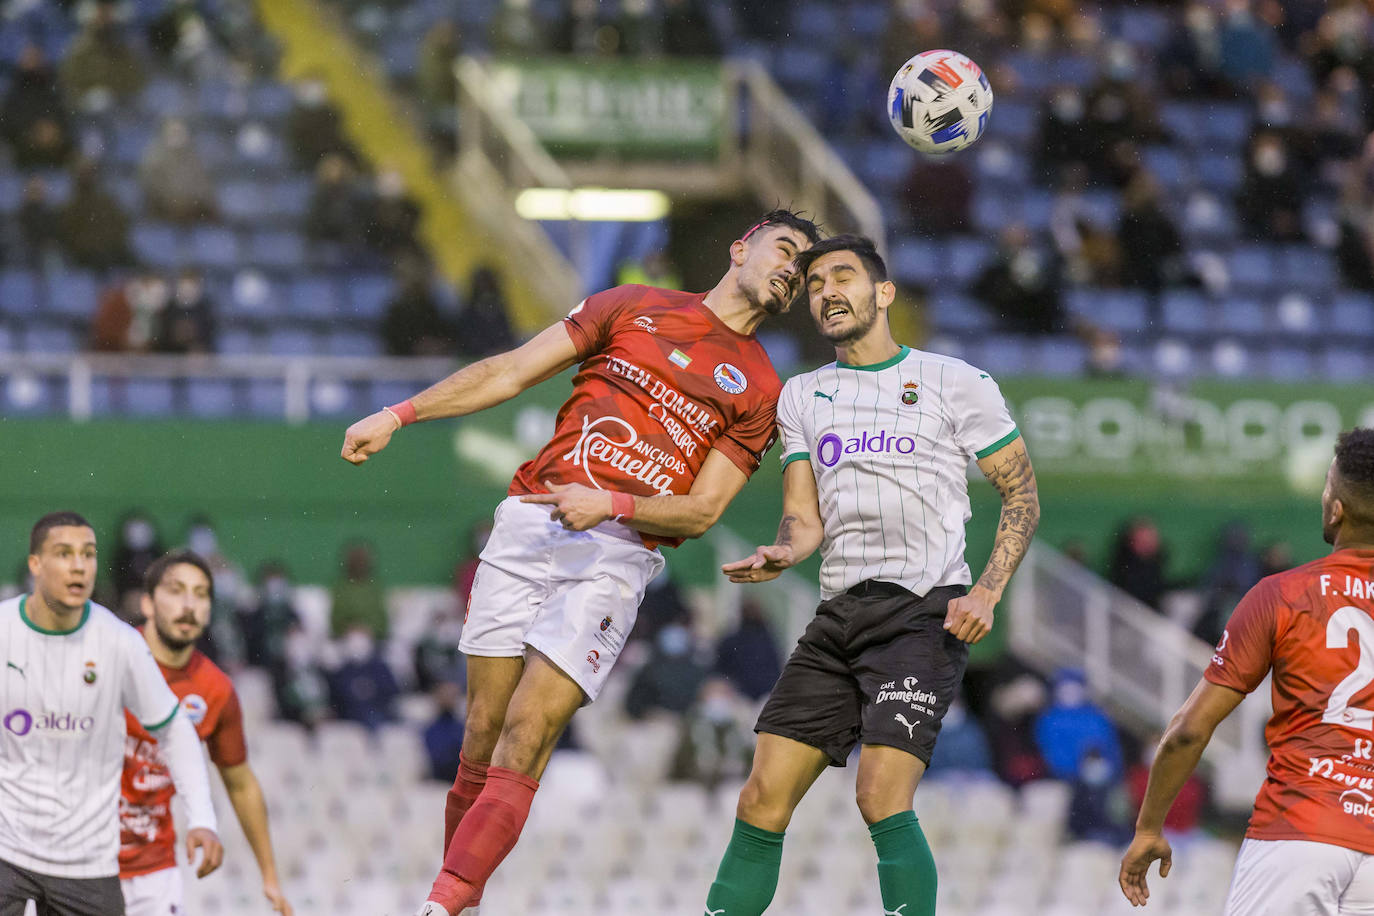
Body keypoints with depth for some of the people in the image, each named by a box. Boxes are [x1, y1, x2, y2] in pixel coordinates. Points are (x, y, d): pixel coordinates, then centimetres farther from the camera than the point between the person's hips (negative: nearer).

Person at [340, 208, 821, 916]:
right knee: (482, 739, -2)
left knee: (524, 741, -16)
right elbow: (510, 372, 14)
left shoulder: (759, 390, 13)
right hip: (530, 518, 2)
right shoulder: (636, 306, 15)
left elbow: (701, 511, 4)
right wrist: (398, 415, 6)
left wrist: (609, 504, -13)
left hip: (618, 552, -2)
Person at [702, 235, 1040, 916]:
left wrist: (987, 594, -8)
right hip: (838, 615, 5)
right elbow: (804, 518, 15)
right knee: (762, 802, -2)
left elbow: (1021, 490, 6)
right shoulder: (802, 396, 18)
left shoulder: (956, 383, 5)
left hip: (924, 608, -5)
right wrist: (780, 555, -10)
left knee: (882, 799, -21)